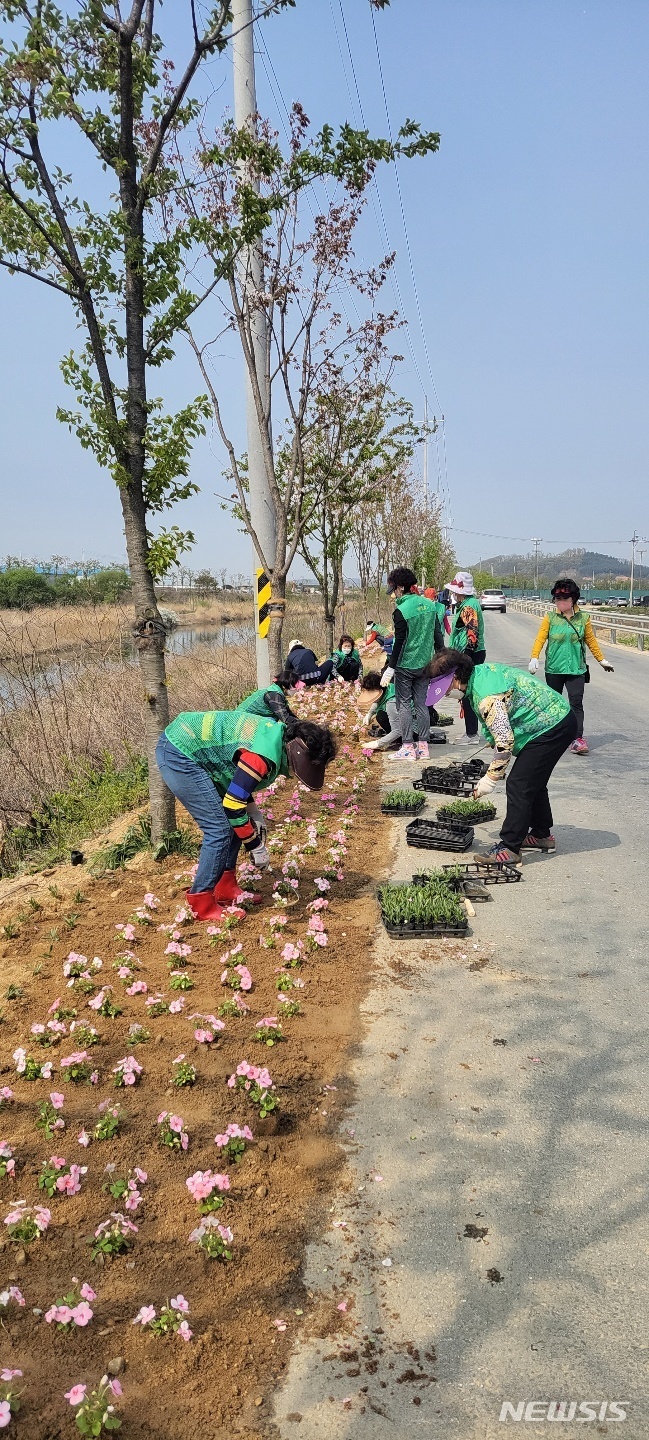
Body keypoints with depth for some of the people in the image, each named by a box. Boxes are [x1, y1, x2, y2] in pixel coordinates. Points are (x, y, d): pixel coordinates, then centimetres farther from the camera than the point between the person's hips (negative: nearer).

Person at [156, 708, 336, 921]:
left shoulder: (276, 732, 3)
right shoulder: (265, 755, -27)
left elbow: (238, 779, 16)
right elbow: (232, 805, -24)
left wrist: (253, 812, 4)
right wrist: (255, 846, -12)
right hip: (177, 754, -10)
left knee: (232, 824, 12)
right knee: (219, 830, -10)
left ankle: (226, 890, 22)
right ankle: (202, 907, 0)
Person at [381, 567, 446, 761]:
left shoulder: (401, 611, -16)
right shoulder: (430, 605, 3)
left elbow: (399, 642, -17)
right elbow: (438, 635, 9)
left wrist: (390, 668, -12)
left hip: (405, 665, -6)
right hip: (424, 664, 6)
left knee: (404, 704, 3)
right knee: (421, 704, 11)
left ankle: (408, 747, 4)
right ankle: (423, 746, 14)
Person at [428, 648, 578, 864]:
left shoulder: (486, 697, -27)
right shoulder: (482, 670, 3)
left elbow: (504, 741, -27)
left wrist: (491, 778, -18)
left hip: (551, 728, -11)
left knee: (518, 786, -10)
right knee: (533, 782, 21)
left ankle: (509, 848, -5)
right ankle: (541, 834, 35)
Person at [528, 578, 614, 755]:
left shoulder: (583, 618, 2)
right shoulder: (550, 618, -1)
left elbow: (590, 640, 11)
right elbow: (540, 639, -8)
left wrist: (602, 660, 15)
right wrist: (534, 658, -22)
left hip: (576, 669, 0)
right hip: (553, 669, 1)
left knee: (576, 703, -9)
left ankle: (578, 739, -10)